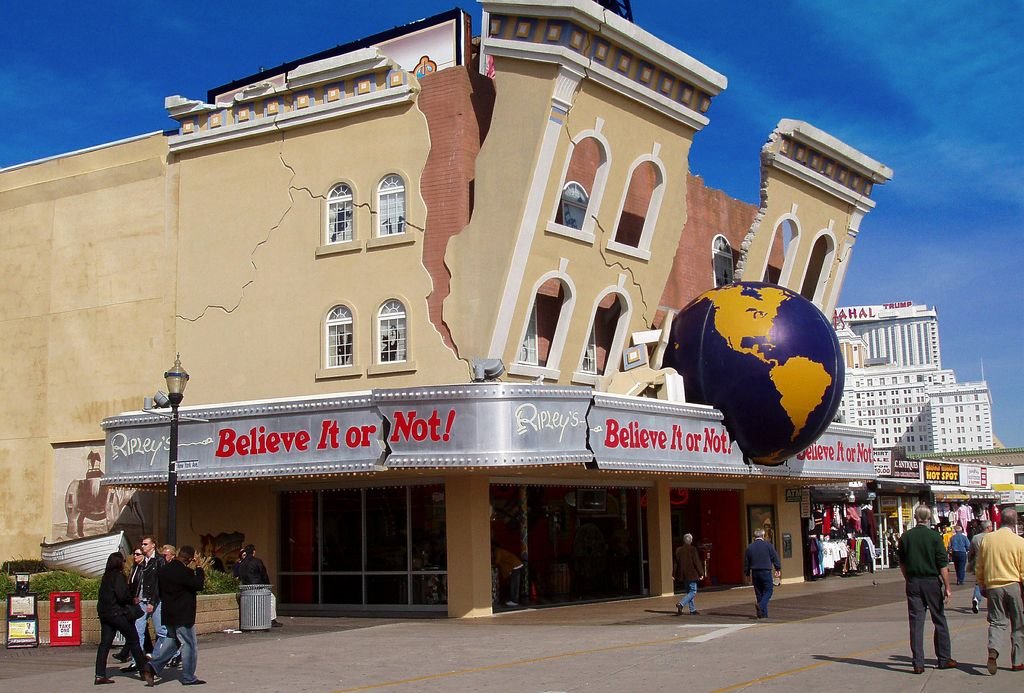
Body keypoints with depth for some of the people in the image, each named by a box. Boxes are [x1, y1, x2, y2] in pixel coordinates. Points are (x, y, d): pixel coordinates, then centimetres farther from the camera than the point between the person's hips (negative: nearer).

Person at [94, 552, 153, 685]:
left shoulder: (107, 576, 13)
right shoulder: (118, 576, -11)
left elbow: (104, 594, 13)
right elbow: (122, 595, -22)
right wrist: (132, 601, -2)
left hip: (104, 613, 8)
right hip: (117, 612, -8)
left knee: (105, 643, 5)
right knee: (133, 639, 3)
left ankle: (100, 675, 0)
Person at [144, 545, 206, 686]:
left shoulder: (165, 570, 6)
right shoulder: (184, 572, -21)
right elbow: (199, 585, -15)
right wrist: (198, 569, -3)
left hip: (168, 614, 8)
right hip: (183, 616, -8)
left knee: (171, 641, 18)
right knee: (189, 645, 4)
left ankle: (152, 666, 3)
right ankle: (188, 677, 9)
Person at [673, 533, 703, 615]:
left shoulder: (678, 550, 4)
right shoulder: (692, 549, -12)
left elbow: (676, 563, 8)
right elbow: (697, 562, -12)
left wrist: (675, 574, 13)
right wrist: (701, 573, -6)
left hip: (683, 575, 6)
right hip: (692, 574, -6)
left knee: (689, 591, 15)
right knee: (693, 591, -2)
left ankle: (693, 610, 17)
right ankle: (681, 604, -20)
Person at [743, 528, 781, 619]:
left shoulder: (750, 547, 5)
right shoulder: (768, 545, -3)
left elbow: (746, 562, 8)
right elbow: (775, 558, -2)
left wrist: (747, 574, 16)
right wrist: (778, 569, 7)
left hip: (755, 573, 4)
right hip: (766, 572, -3)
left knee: (758, 592, 9)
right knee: (768, 590, 4)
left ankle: (763, 613, 10)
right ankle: (761, 605, -21)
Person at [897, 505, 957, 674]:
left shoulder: (906, 537, 2)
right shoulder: (934, 536, -8)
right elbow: (943, 564, -9)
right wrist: (947, 587, -6)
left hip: (913, 583, 2)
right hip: (932, 582, -2)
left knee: (916, 622, 3)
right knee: (939, 621, 11)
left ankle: (918, 663, 0)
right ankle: (944, 659, 18)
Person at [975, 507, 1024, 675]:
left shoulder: (987, 539, 0)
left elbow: (979, 568, 7)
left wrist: (982, 586, 20)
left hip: (993, 587, 2)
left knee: (996, 622, 7)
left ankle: (993, 651, -18)